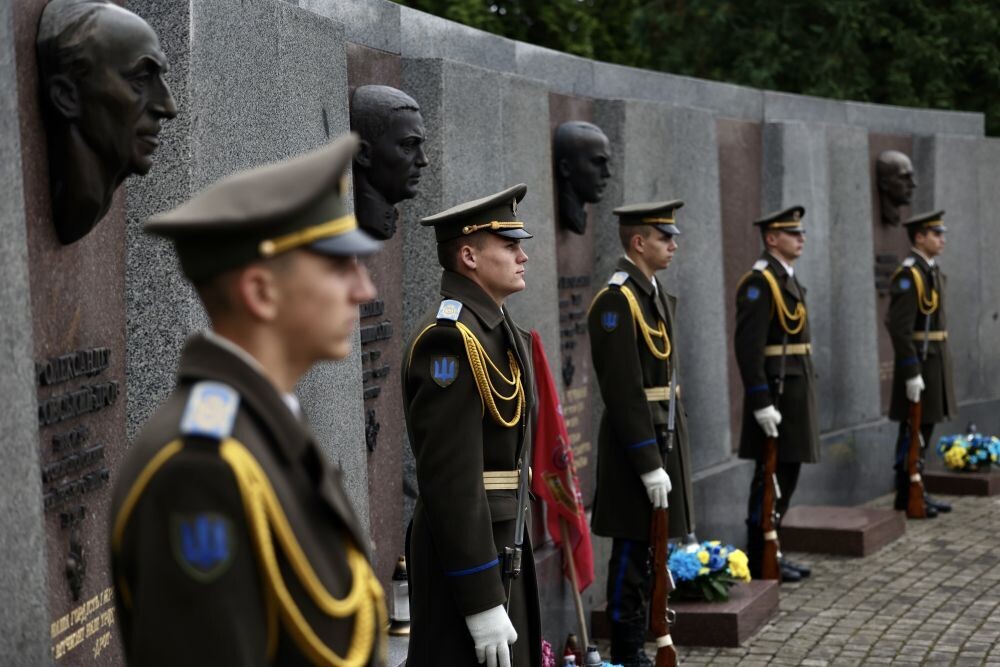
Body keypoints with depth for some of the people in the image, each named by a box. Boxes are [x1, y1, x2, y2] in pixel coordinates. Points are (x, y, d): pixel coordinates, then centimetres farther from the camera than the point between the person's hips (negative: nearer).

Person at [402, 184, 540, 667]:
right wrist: (482, 602, -24)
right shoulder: (450, 339, -19)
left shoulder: (498, 329, 12)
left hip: (502, 543, 10)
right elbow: (451, 480, -24)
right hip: (465, 555, -10)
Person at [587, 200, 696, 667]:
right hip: (635, 440, -9)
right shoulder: (616, 301, -17)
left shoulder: (656, 295, 13)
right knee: (631, 551, -1)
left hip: (665, 435, 9)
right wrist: (648, 465, -22)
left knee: (646, 549, 15)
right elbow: (624, 392, -21)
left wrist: (672, 449, 17)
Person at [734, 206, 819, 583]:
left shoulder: (788, 280, 16)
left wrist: (802, 395, 19)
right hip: (776, 392, -10)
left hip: (795, 391, 10)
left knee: (785, 475, 13)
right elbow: (749, 347, -20)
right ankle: (759, 562, 4)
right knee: (771, 478, -4)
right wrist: (761, 403, -23)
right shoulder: (759, 283, -14)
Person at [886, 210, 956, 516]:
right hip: (919, 361, -9)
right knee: (914, 431, -3)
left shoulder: (931, 271, 14)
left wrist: (940, 366, 19)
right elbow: (900, 328, -21)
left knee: (925, 428, 13)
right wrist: (912, 373, -23)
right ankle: (905, 497, 4)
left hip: (934, 361, 9)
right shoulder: (909, 275, -16)